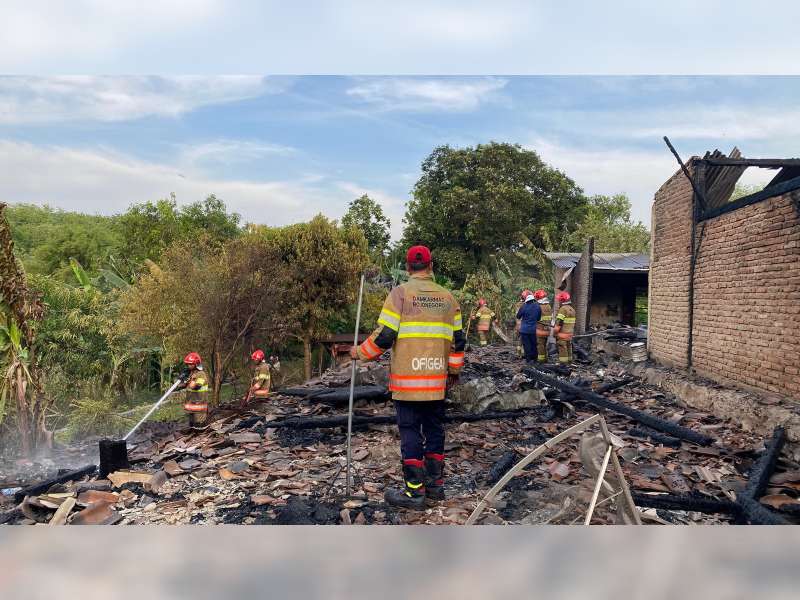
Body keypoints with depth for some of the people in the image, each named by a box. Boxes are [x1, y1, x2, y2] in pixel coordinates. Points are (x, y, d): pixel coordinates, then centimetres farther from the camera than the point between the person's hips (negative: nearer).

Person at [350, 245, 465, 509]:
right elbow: (457, 339, 10)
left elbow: (384, 336, -11)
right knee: (434, 429, 15)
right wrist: (454, 371, 22)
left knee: (410, 431, 2)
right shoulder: (447, 297, 7)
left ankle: (414, 491, 6)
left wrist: (360, 352, 6)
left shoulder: (401, 293, -7)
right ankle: (435, 484, 24)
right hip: (437, 380, 5)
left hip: (407, 379, -4)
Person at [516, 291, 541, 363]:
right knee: (533, 344, 14)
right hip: (533, 329, 3)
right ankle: (534, 358, 20)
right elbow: (539, 317, 8)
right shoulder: (537, 307, -2)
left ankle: (528, 359, 2)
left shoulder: (524, 306, -14)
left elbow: (518, 316, -3)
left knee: (526, 344, 2)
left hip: (524, 329, -3)